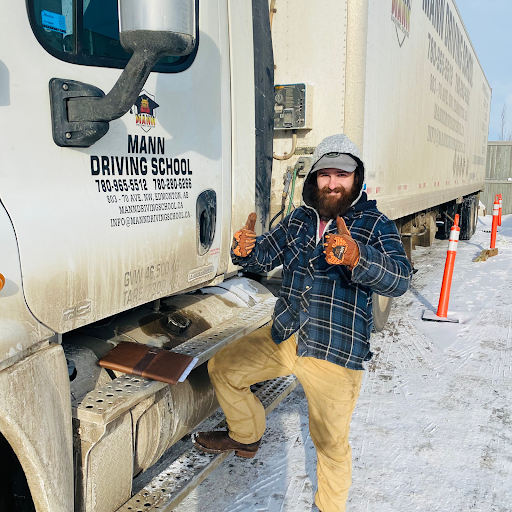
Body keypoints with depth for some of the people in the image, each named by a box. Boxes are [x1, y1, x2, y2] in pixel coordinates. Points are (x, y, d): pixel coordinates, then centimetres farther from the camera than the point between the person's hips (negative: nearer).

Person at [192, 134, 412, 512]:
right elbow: (265, 256, 8)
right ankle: (246, 436, 36)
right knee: (222, 368, 12)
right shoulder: (299, 219, 7)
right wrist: (245, 250, -17)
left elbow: (399, 279, -23)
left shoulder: (375, 225, -8)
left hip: (336, 353, -5)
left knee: (331, 442, 6)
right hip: (283, 337, 5)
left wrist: (357, 257, -45)